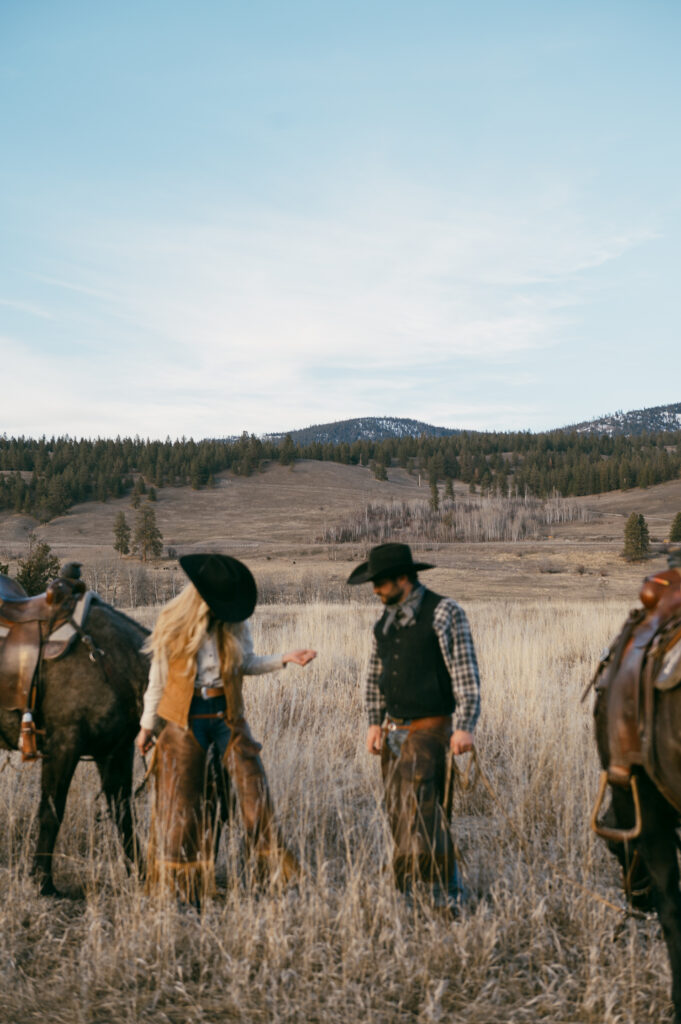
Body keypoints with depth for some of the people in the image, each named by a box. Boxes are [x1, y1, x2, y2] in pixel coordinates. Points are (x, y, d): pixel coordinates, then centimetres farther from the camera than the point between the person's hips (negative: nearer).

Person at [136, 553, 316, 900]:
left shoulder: (235, 624, 0)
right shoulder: (173, 624, -6)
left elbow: (246, 664, 12)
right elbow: (158, 677, 3)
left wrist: (284, 659, -3)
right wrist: (147, 726, 8)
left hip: (226, 715, 2)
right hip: (185, 719, -2)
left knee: (253, 786, -6)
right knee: (182, 802, 4)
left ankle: (276, 865, 4)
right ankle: (176, 888, 17)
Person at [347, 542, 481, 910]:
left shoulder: (444, 613, -8)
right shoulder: (384, 622, 13)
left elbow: (466, 673, -12)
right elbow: (374, 676, 21)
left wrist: (464, 726, -18)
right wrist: (375, 722, 12)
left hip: (429, 730, -7)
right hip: (393, 732, 7)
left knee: (422, 815, -13)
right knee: (398, 818, 9)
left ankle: (447, 898, -2)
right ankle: (405, 896, 20)